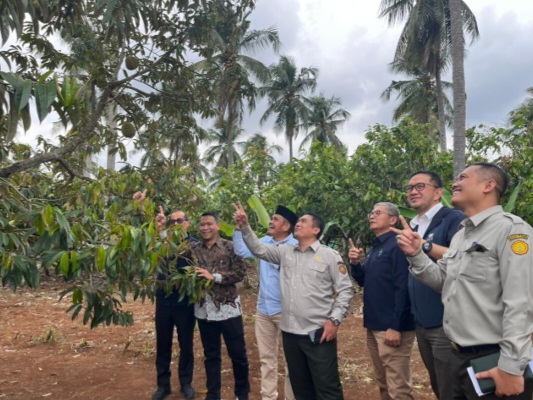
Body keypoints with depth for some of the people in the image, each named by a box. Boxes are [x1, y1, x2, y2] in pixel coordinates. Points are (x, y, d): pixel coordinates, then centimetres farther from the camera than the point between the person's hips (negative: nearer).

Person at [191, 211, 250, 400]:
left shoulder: (230, 247, -5)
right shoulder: (193, 248, 5)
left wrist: (214, 276, -18)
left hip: (228, 308, -2)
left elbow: (240, 272, -11)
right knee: (210, 355, 14)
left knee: (238, 354, 9)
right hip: (204, 310, 2)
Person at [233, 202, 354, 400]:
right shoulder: (285, 252, 9)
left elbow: (345, 289, -5)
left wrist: (335, 320, -11)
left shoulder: (330, 255, -5)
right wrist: (244, 226, -6)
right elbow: (258, 248, 6)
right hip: (290, 332, 5)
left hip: (318, 332, -5)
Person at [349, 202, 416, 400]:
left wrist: (395, 326, -22)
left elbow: (402, 288, -20)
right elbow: (365, 282, 19)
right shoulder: (375, 247, 15)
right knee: (383, 384, 18)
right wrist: (355, 264, 1)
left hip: (391, 327, -9)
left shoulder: (396, 245, -13)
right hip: (374, 325, 9)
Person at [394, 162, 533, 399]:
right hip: (459, 357, 9)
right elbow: (440, 280, 14)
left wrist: (511, 367, -22)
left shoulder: (511, 229, -14)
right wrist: (415, 254, -1)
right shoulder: (460, 234, 14)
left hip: (493, 361, -8)